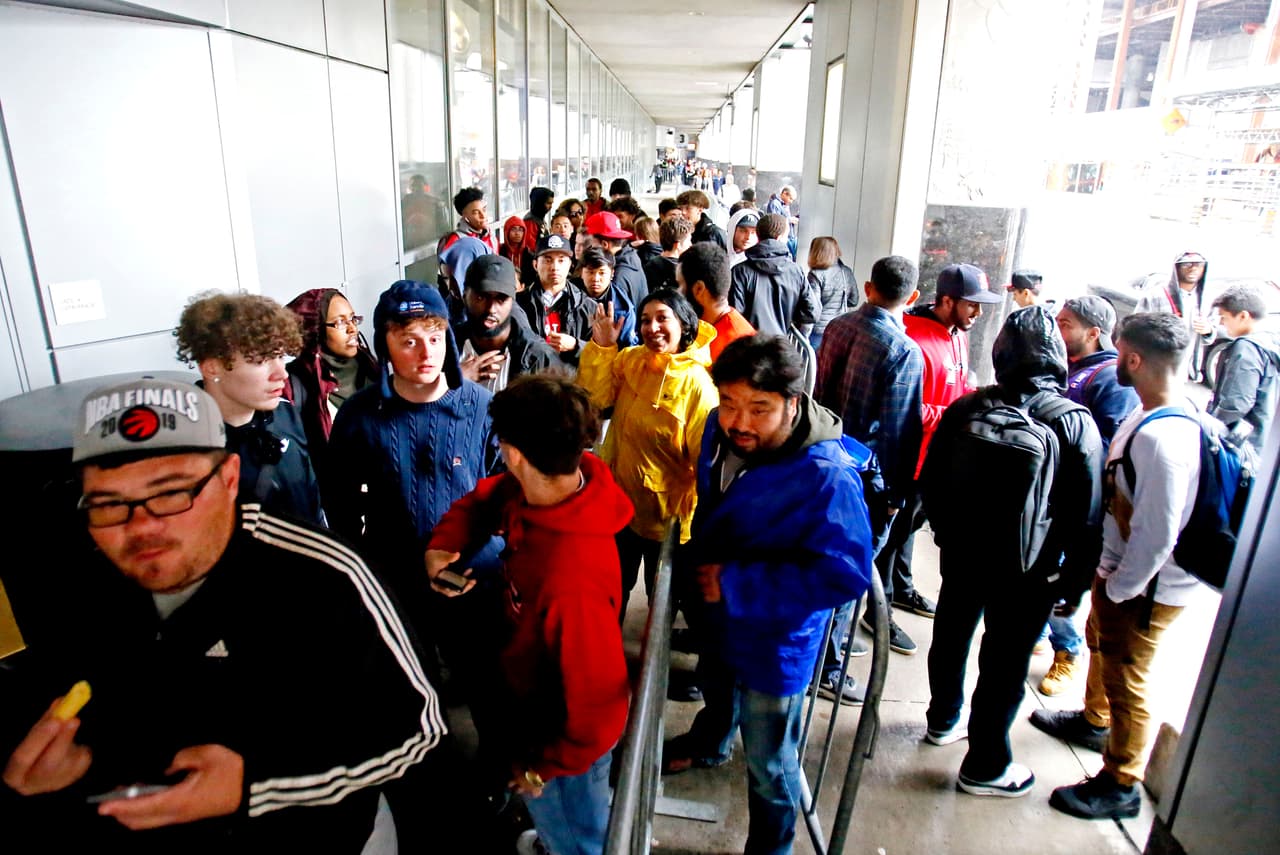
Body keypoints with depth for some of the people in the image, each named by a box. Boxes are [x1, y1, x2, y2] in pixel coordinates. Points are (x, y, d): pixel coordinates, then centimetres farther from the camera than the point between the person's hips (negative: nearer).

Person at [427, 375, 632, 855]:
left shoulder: (571, 580, -43)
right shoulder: (539, 491, -19)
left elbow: (598, 704, -32)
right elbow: (481, 501, 3)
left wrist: (544, 766, -15)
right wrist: (442, 545, -15)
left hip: (565, 741, -7)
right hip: (529, 705, 7)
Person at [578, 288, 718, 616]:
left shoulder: (696, 383, -20)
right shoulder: (628, 360, -5)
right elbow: (594, 399, -13)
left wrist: (694, 522, -16)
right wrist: (601, 347, -21)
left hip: (665, 510, -4)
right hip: (620, 497, 5)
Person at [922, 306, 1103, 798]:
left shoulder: (966, 408, -9)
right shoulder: (1075, 422, -16)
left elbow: (932, 481, 0)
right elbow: (1088, 516, -12)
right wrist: (1074, 582, 0)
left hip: (963, 554, 3)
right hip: (1029, 570, -3)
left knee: (951, 637, 22)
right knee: (1005, 663, 10)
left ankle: (944, 719, 46)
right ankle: (985, 766, 27)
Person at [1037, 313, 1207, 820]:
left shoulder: (1162, 438, -32)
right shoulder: (1149, 417, -2)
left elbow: (1157, 534, -29)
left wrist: (1118, 589, -16)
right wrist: (1106, 581, 11)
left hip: (1144, 588, -10)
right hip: (1117, 569, 10)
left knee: (1126, 682, 8)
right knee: (1100, 643, 29)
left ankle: (1121, 786, 28)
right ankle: (1094, 721, 55)